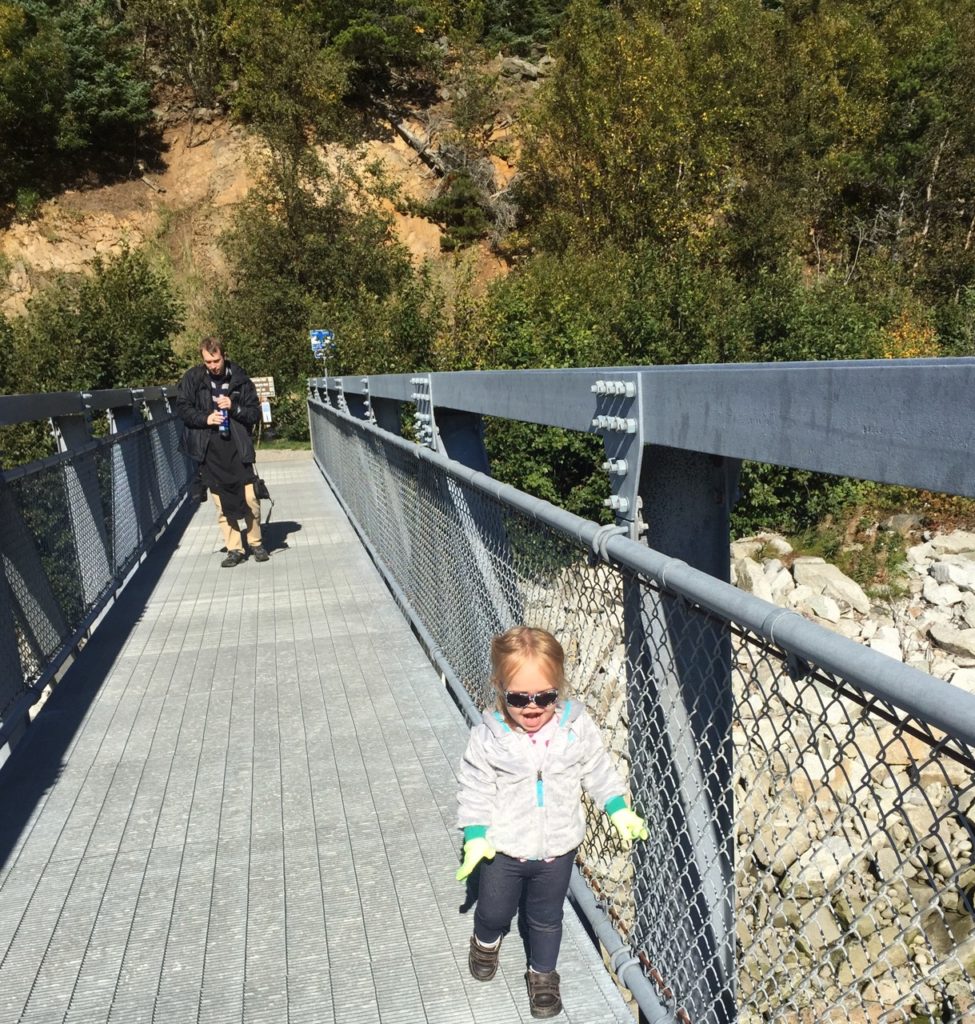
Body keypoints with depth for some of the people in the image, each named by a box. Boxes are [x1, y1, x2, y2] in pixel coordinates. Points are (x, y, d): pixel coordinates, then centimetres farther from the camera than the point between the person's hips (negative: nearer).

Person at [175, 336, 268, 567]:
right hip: (209, 450, 0)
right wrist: (205, 418, -12)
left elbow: (255, 413, 5)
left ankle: (256, 543, 19)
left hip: (237, 448, 0)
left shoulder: (240, 379, 1)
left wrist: (234, 407, -13)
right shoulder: (192, 378, 1)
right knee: (222, 504, 3)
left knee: (250, 499, -2)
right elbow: (182, 409, 4)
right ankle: (234, 549, 14)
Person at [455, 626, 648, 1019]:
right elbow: (474, 788, -11)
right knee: (494, 910, 22)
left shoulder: (577, 727, -18)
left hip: (557, 848, 1)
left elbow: (598, 771, -1)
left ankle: (542, 972, 47)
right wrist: (475, 837, -15)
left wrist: (619, 811, 0)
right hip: (503, 848, 0)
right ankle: (486, 941, 57)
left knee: (546, 917, 21)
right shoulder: (488, 735, -22)